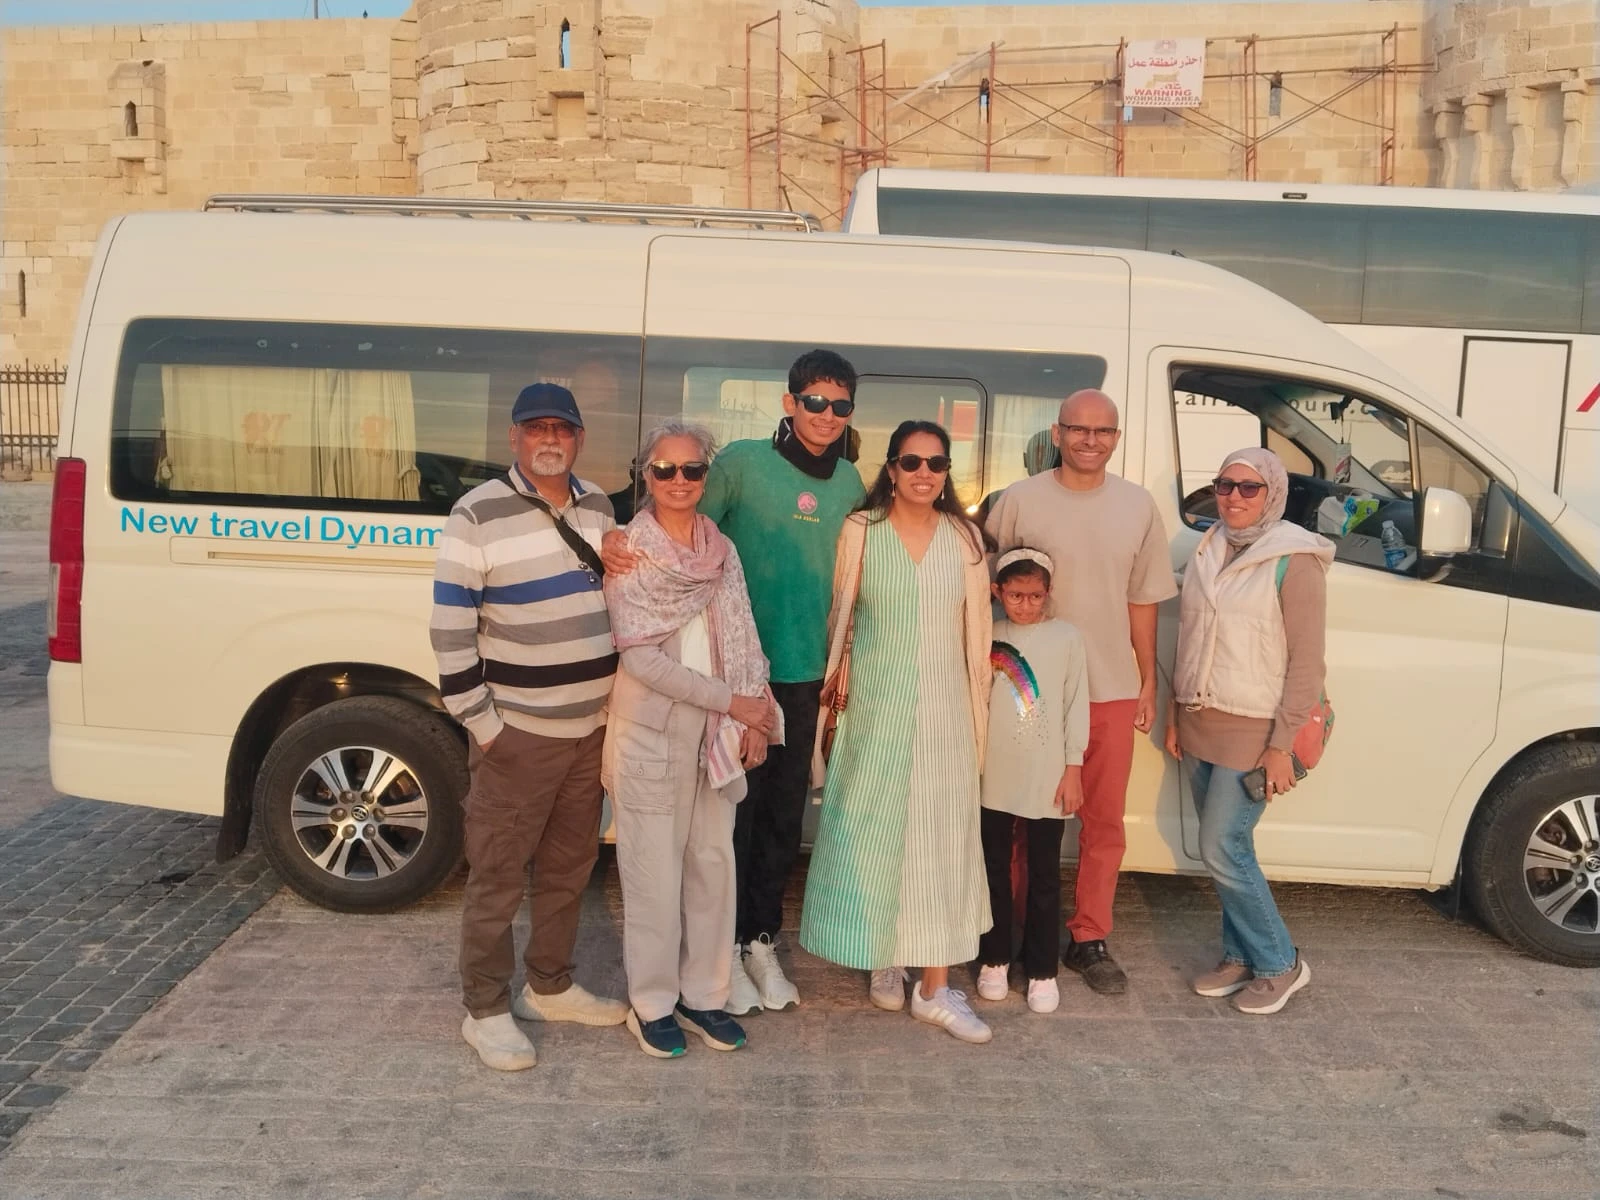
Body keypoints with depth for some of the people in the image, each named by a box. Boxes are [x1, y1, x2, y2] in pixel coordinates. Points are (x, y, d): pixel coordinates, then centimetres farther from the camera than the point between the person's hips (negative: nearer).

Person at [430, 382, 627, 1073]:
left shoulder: (597, 506, 7)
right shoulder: (478, 515, -12)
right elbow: (451, 628, -12)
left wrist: (618, 699, 15)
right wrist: (479, 722, -13)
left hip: (591, 726, 6)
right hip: (517, 732, -6)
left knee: (569, 868, 17)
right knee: (498, 877, 3)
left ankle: (550, 988, 34)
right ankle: (485, 1011, 19)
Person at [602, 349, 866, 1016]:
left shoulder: (850, 484, 8)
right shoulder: (742, 462, -8)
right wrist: (619, 545, -29)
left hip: (805, 674, 5)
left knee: (785, 815, 14)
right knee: (736, 811, 5)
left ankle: (763, 944, 31)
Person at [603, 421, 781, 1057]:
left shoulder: (721, 550, 6)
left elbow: (741, 640, 8)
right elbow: (639, 655, -14)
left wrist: (753, 718, -5)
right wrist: (731, 701, -14)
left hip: (715, 732, 5)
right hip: (651, 730, -5)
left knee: (713, 863, 10)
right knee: (654, 870, 2)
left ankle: (703, 994, 24)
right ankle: (652, 1003, 18)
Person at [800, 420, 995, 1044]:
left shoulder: (964, 537, 2)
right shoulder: (862, 530, -2)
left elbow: (976, 630, 5)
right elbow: (840, 616, 2)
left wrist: (979, 715, 5)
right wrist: (834, 685, 2)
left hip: (942, 710, 1)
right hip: (874, 706, -1)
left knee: (941, 838, 2)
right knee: (872, 833, 6)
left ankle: (935, 987, 10)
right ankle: (882, 959, 25)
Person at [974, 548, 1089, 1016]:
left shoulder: (1066, 637, -2)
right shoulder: (988, 637, 2)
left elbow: (1076, 706, -1)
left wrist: (1073, 769, -2)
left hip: (1048, 779, -1)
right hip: (995, 776, 2)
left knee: (1044, 876, 6)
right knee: (995, 871, 12)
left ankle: (1042, 970, 17)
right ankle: (995, 959, 26)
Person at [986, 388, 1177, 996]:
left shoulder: (1138, 506, 5)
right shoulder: (1019, 501, -4)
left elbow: (1143, 601, 10)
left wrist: (1148, 682, 10)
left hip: (1113, 692, 3)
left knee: (1104, 822, 9)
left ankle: (1089, 938, 24)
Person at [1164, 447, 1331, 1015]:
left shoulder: (1294, 560, -11)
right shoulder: (1208, 552, 9)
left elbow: (1306, 662, -13)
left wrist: (1283, 745, -15)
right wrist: (1176, 716, 12)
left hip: (1252, 732, -6)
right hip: (1199, 727, 6)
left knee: (1222, 851, -5)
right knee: (1227, 848, 11)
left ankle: (1281, 964, 13)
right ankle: (1240, 957, 26)